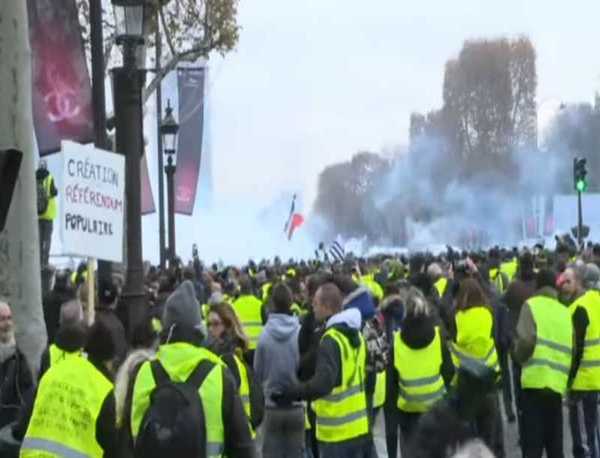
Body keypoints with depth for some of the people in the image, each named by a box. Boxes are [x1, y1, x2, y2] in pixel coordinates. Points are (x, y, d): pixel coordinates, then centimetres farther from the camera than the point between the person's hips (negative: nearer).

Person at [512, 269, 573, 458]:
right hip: (558, 384, 5)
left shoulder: (531, 305, 0)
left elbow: (526, 340, -13)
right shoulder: (566, 313, 14)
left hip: (535, 381, -5)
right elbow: (570, 350, 11)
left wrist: (519, 357, 5)